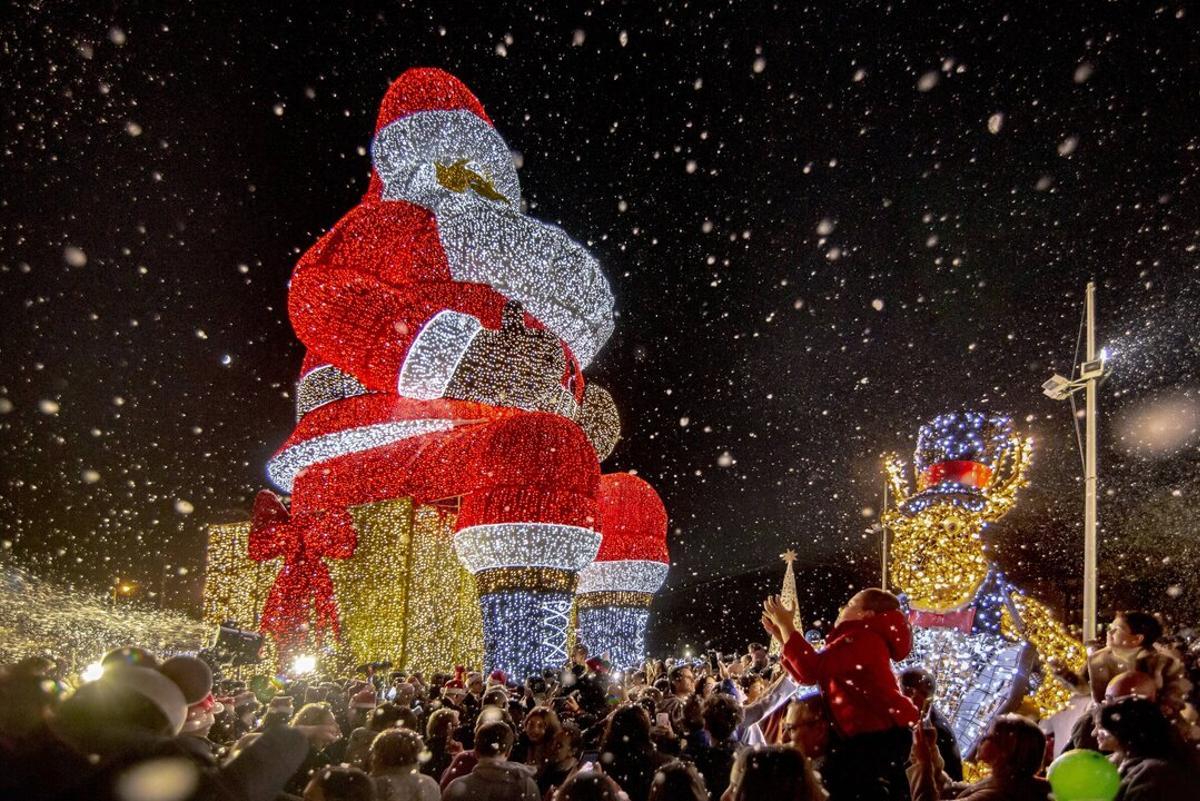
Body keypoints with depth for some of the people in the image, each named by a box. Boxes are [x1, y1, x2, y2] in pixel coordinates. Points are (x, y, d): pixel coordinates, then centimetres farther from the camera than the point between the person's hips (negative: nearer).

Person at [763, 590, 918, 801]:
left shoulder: (863, 638, -17)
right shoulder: (858, 640, 18)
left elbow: (811, 669, -27)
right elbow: (807, 676, 17)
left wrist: (786, 625, -18)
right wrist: (781, 634, 13)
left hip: (879, 739, -11)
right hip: (865, 737, 11)